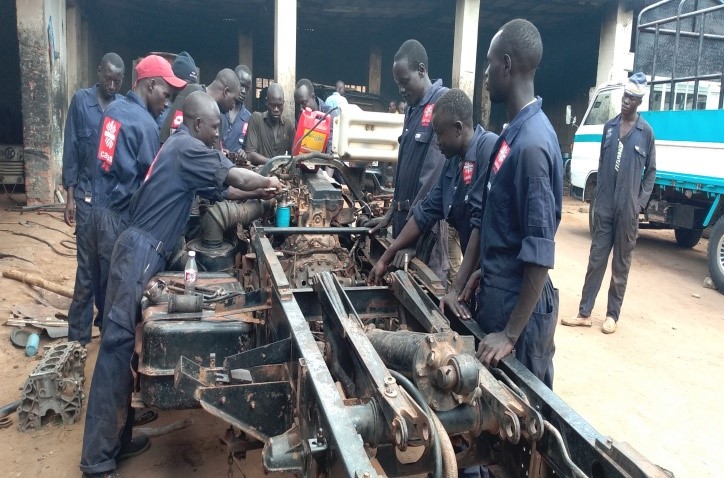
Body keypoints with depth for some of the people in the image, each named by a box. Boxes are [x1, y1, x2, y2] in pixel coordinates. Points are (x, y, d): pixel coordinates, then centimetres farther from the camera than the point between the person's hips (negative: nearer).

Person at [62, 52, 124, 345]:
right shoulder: (80, 100, -2)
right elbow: (71, 149, -1)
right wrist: (70, 196, -5)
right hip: (88, 195, -2)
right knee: (88, 265, -2)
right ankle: (78, 333, 8)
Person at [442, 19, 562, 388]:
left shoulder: (532, 143, -23)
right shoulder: (510, 134, 6)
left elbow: (540, 254, -24)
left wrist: (511, 334, -20)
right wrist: (460, 288, 9)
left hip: (519, 303, -9)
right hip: (495, 292, 9)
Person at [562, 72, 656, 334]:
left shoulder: (646, 131, -1)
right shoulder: (610, 126, 9)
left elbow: (651, 171, 3)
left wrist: (640, 202, -5)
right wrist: (597, 195, 7)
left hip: (628, 209, -3)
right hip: (604, 205, 3)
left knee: (621, 263, 6)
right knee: (596, 259, 6)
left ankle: (612, 315, 16)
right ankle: (584, 313, 11)